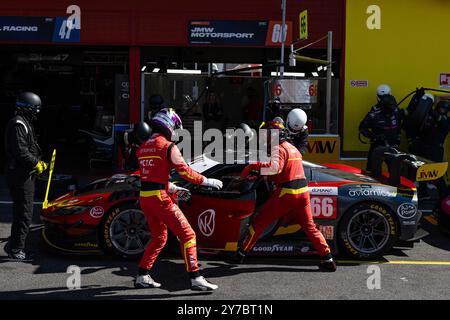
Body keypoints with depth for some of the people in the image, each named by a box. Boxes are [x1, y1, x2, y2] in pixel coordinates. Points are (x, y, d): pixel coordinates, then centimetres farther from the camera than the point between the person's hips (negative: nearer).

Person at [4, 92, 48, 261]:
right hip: (20, 175, -11)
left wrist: (38, 161, 12)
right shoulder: (18, 124, -16)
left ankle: (14, 246, 25)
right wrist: (36, 163, -14)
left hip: (24, 175, 11)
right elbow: (20, 151, -24)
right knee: (24, 212, -7)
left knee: (22, 211, 16)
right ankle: (16, 249, 0)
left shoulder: (24, 123, 18)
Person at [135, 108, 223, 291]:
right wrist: (208, 181, 0)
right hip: (159, 198, -8)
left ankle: (142, 276, 23)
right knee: (187, 235, -4)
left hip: (144, 198, 8)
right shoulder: (168, 146, -8)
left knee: (159, 238, 22)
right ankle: (195, 279, -7)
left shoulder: (143, 148, 15)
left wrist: (172, 188, 30)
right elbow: (185, 171, -11)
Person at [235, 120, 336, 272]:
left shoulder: (278, 148, -7)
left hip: (286, 191, -7)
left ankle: (241, 252, 12)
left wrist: (252, 166, -23)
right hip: (303, 191, 8)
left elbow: (274, 167, -27)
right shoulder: (292, 147, 21)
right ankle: (327, 259, 5)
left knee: (260, 222, 4)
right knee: (309, 226, 11)